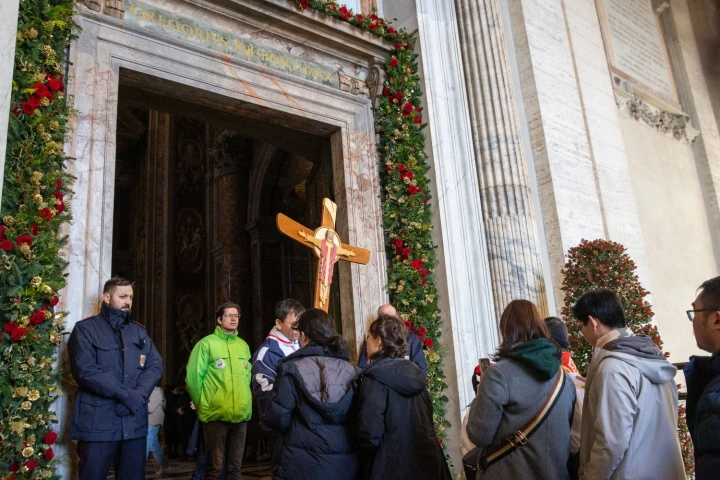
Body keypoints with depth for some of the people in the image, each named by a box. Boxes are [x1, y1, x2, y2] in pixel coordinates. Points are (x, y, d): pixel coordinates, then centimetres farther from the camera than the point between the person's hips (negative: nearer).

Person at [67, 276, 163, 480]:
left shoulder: (139, 331, 16)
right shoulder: (86, 329, 0)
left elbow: (155, 365, 7)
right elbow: (85, 370, -13)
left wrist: (139, 394, -12)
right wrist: (126, 394, -17)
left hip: (135, 421, 5)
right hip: (97, 422, -4)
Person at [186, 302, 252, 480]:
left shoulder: (243, 345, 10)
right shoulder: (207, 344, -6)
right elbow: (193, 378, -7)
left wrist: (246, 403, 13)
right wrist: (203, 406, -3)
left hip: (241, 415, 5)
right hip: (216, 415, -5)